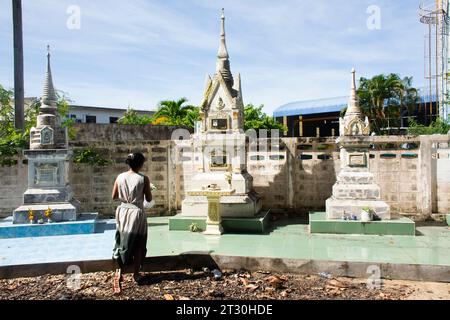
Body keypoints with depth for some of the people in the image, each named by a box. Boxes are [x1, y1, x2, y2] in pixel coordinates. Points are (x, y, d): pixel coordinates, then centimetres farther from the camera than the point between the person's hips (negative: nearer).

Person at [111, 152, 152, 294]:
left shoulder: (120, 177, -1)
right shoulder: (143, 179, -12)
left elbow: (114, 197, 5)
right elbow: (149, 199, -5)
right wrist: (147, 189, 13)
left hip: (123, 212, 3)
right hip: (137, 213, -3)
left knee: (122, 243, 13)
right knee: (138, 245, 10)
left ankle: (119, 271, -1)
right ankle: (136, 274, 19)